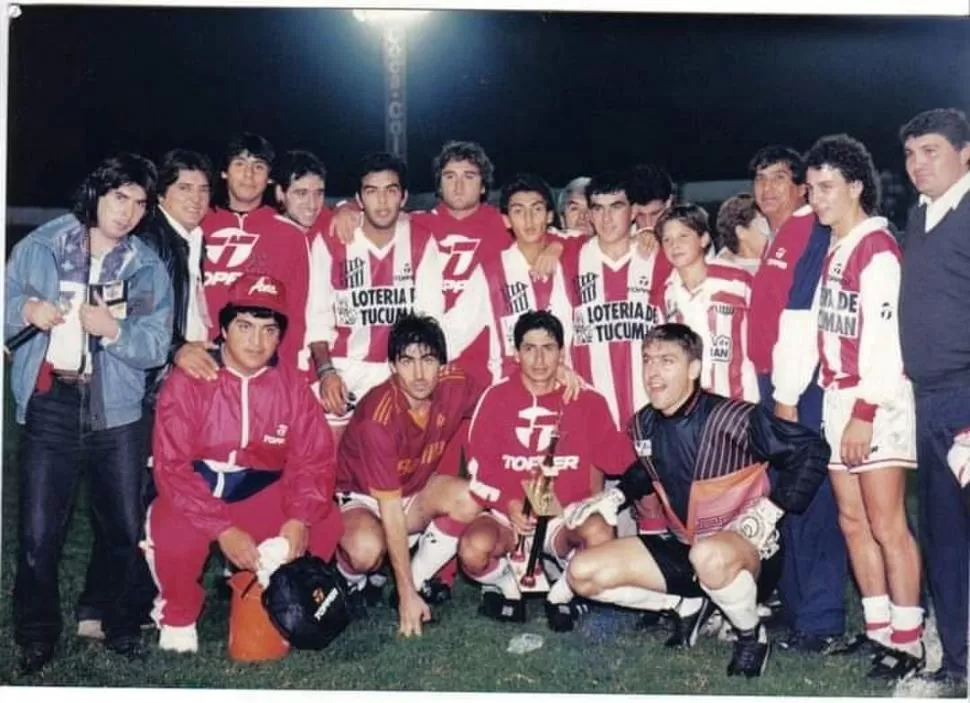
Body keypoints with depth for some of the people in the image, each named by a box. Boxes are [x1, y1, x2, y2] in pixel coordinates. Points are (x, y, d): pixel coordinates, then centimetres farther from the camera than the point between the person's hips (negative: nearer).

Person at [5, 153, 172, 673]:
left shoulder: (148, 267, 6)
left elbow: (157, 346, -3)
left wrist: (114, 330, -21)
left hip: (115, 411, 2)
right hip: (49, 407, -1)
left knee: (124, 527, 8)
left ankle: (105, 614, 31)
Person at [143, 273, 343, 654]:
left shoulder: (292, 386, -5)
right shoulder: (187, 381, -14)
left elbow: (313, 460, -6)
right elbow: (172, 467, -18)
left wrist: (299, 519, -25)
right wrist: (222, 529, -27)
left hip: (261, 496, 3)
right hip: (195, 494, -3)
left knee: (325, 523, -19)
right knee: (174, 535, -34)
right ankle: (178, 616, 0)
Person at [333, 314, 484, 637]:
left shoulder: (455, 387, -19)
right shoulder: (378, 417, -33)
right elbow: (390, 510, -30)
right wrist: (406, 595, -28)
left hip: (415, 489, 5)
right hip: (360, 498, -5)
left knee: (467, 500, -27)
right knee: (367, 549, -38)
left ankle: (420, 580, -5)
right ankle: (352, 583, -1)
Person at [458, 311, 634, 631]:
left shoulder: (586, 401, 0)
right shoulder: (496, 398, -1)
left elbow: (622, 461, 2)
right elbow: (479, 468, -2)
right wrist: (508, 504, -16)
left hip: (565, 519, 0)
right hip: (506, 516, 0)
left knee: (599, 533, -33)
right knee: (474, 549, -32)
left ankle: (563, 593, 0)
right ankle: (507, 586, 6)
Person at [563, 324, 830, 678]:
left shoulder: (732, 419, -21)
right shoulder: (643, 426, -1)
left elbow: (812, 450, -18)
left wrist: (769, 511, -18)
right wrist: (616, 496, 6)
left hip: (747, 547, -6)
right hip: (682, 549, 6)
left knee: (709, 557, -43)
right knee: (582, 574, -6)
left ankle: (752, 636, -9)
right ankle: (687, 605, 14)